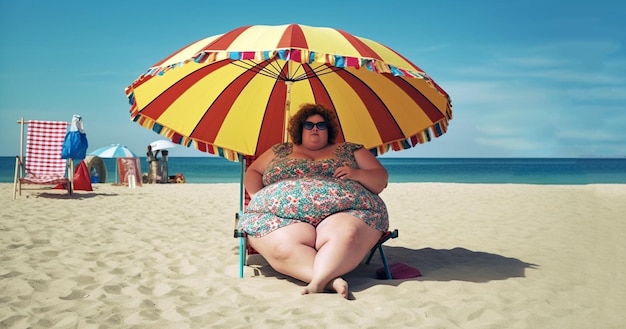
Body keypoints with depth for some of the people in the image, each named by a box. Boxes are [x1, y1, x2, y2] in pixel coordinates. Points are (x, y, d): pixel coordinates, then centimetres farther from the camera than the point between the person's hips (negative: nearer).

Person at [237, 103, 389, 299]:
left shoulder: (349, 150, 25)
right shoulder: (282, 150, 30)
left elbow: (381, 179, 21)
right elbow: (253, 172, 31)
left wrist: (357, 174, -1)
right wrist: (257, 197, 9)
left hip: (343, 210, 0)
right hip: (283, 212, 1)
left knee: (347, 235, -39)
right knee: (283, 247, -37)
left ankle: (319, 280, -51)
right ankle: (331, 279, -46)